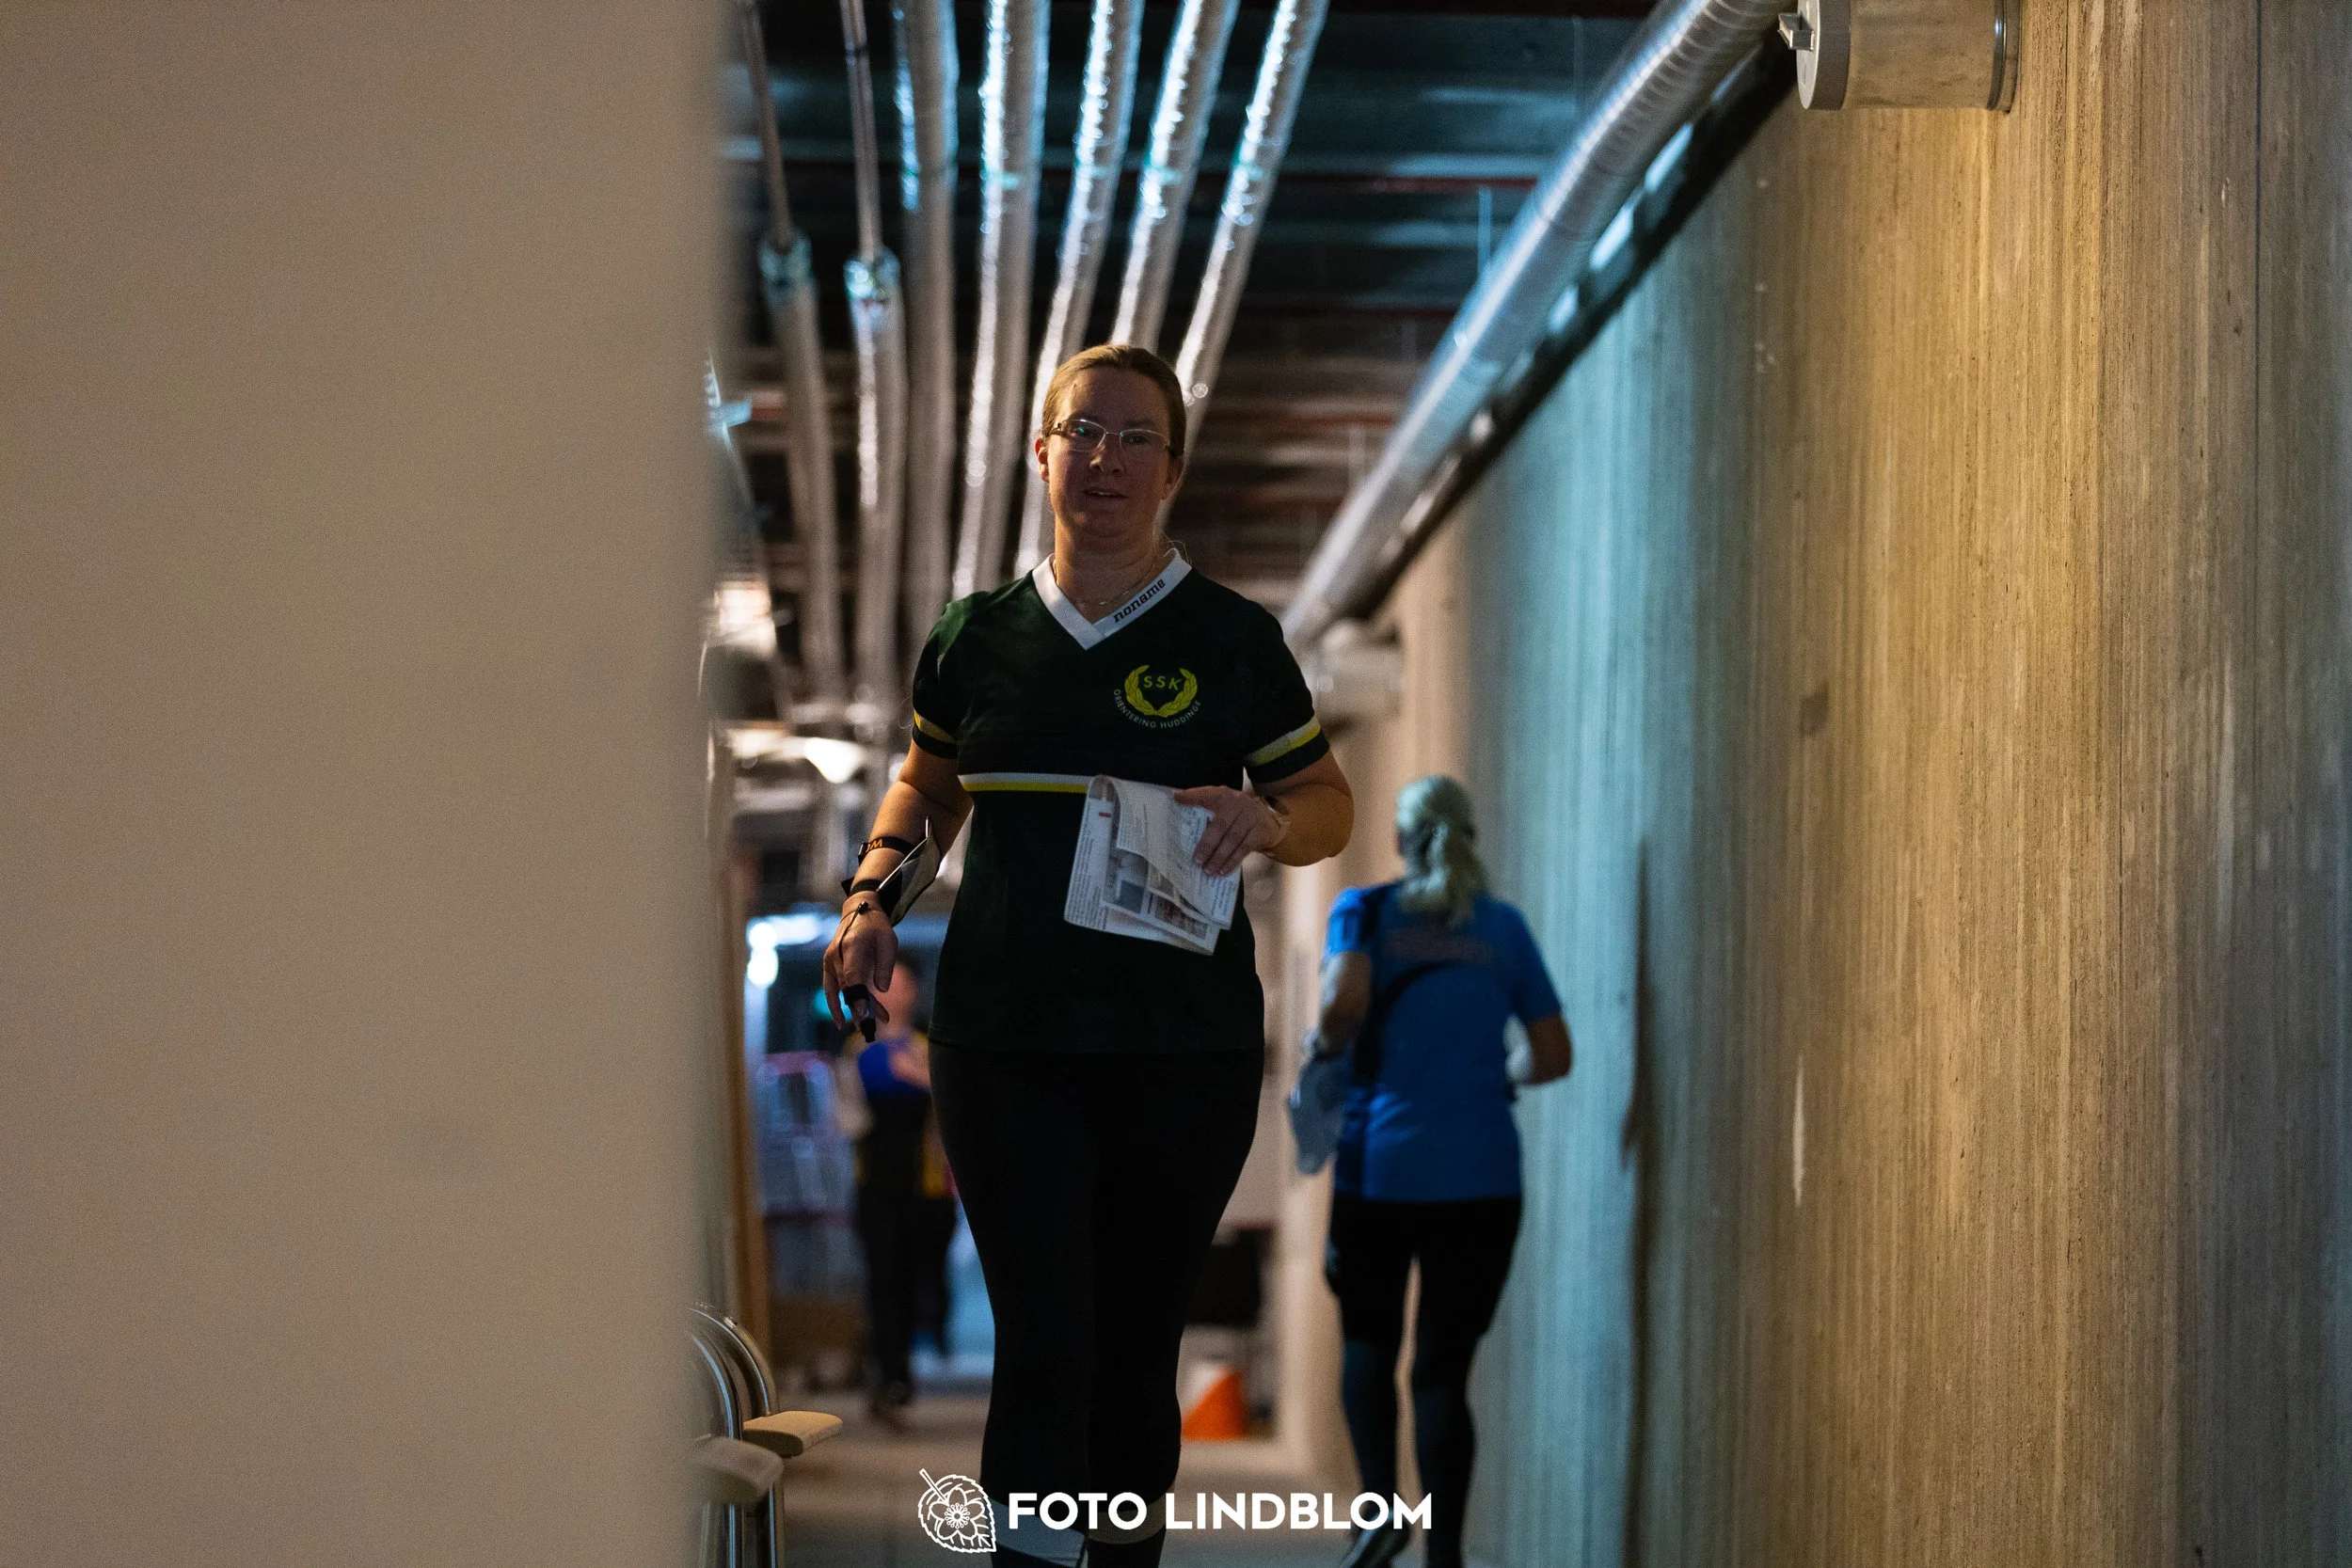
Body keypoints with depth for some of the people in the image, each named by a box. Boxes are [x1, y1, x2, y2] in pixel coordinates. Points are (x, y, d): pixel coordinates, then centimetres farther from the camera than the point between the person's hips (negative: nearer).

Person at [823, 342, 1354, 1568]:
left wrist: (1267, 822, -13)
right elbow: (926, 786, 24)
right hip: (1003, 1044, 0)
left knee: (1140, 1335, 6)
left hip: (1185, 1050, 0)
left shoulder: (1231, 641, 3)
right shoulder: (975, 637, 8)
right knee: (1041, 1335, -9)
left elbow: (1330, 807, 9)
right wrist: (872, 895, 6)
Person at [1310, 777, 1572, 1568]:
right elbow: (1553, 1055, 5)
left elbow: (1346, 1001, -19)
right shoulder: (1504, 927, 7)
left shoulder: (1365, 911, 0)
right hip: (1481, 1176, 1)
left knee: (1368, 1337, 18)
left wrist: (1325, 1044, 2)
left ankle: (1379, 1499, -3)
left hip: (1380, 1168, -1)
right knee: (1444, 1364, 5)